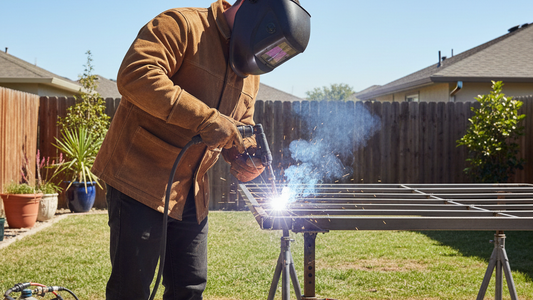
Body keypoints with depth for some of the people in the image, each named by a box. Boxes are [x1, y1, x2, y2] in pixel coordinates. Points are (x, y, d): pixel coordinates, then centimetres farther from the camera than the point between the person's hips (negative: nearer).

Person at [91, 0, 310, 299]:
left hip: (192, 193, 8)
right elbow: (135, 75, -27)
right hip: (141, 178, -7)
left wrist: (245, 157, -2)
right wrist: (205, 117, -31)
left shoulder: (250, 71, 13)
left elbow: (242, 123, 22)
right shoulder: (182, 25, -12)